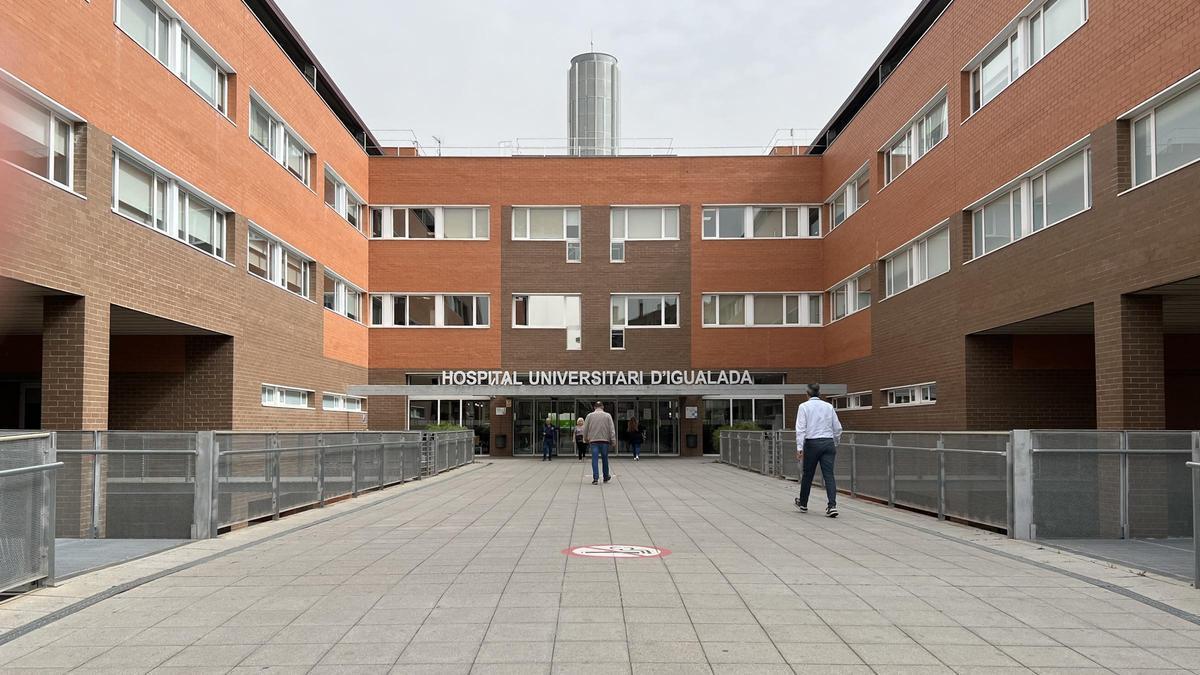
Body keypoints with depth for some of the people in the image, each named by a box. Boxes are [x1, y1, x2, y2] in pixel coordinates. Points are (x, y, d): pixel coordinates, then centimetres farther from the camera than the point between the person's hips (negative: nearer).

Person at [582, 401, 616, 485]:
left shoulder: (589, 416, 3)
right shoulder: (607, 416, 2)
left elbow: (585, 429, 6)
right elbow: (612, 429, -1)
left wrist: (586, 439, 18)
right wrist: (613, 441, 1)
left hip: (593, 440, 0)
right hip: (605, 440, 0)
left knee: (594, 459, -1)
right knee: (605, 459, 12)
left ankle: (595, 478, -9)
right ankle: (606, 477, 23)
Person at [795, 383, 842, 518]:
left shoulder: (804, 406, -1)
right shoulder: (829, 406, 8)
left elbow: (801, 428, -9)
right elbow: (838, 428, 10)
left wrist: (799, 448, -11)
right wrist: (835, 444, 23)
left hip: (812, 443, -2)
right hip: (828, 443, 2)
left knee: (807, 475, 13)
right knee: (829, 475, -1)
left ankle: (803, 504, 29)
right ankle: (832, 505, -15)